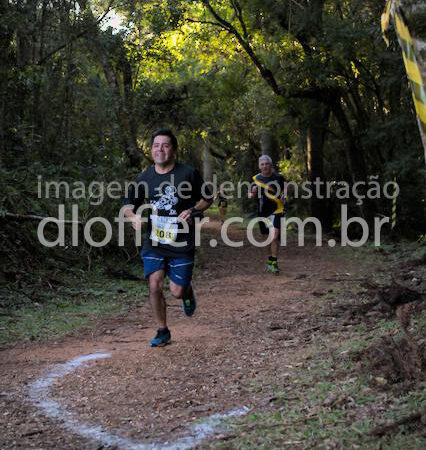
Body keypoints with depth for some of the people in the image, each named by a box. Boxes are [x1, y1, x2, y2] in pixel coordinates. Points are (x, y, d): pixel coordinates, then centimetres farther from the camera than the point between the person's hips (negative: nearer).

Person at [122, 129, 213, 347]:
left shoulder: (188, 174, -7)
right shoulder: (144, 178, 0)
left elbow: (207, 198, 4)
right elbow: (128, 203, 10)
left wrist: (192, 211, -15)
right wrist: (133, 216, -12)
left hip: (182, 244, -2)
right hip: (154, 243, 2)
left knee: (177, 292, -1)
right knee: (155, 286, -7)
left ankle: (188, 291, 38)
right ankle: (163, 331, 12)